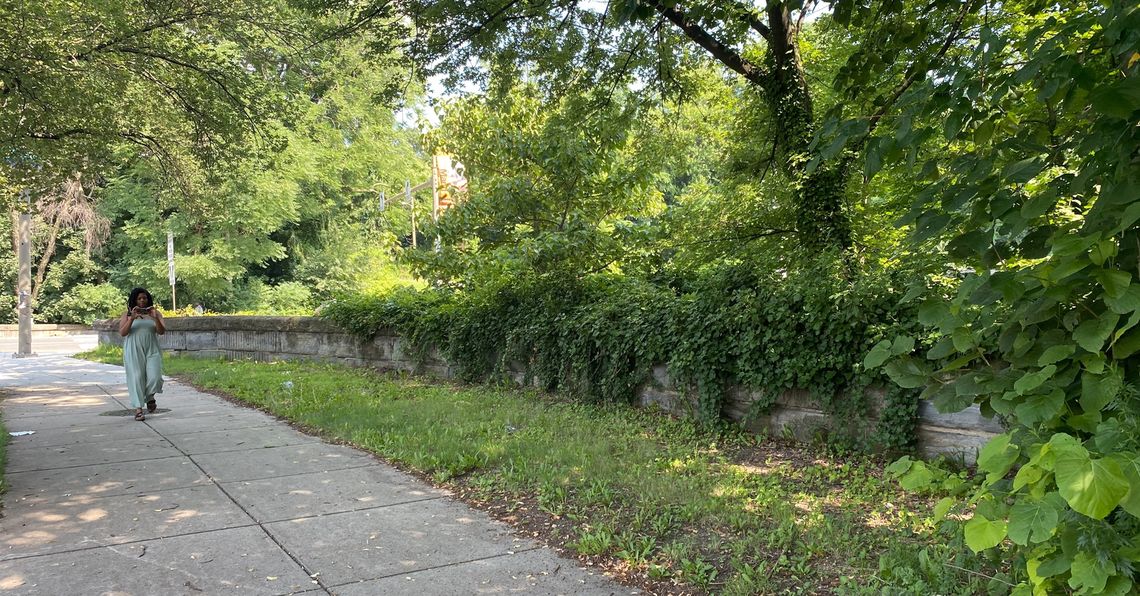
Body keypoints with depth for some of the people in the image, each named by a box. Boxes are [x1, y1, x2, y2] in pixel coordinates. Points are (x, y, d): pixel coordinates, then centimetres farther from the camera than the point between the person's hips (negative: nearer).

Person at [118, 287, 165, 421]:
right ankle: (138, 409, -1)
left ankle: (150, 398, 19)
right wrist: (132, 318, -14)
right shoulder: (127, 314, 8)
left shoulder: (155, 313, 10)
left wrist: (155, 318, -16)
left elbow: (162, 331, 0)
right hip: (134, 351, -1)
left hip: (152, 350, 1)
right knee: (136, 378, -6)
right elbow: (122, 332, -3)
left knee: (155, 378, -12)